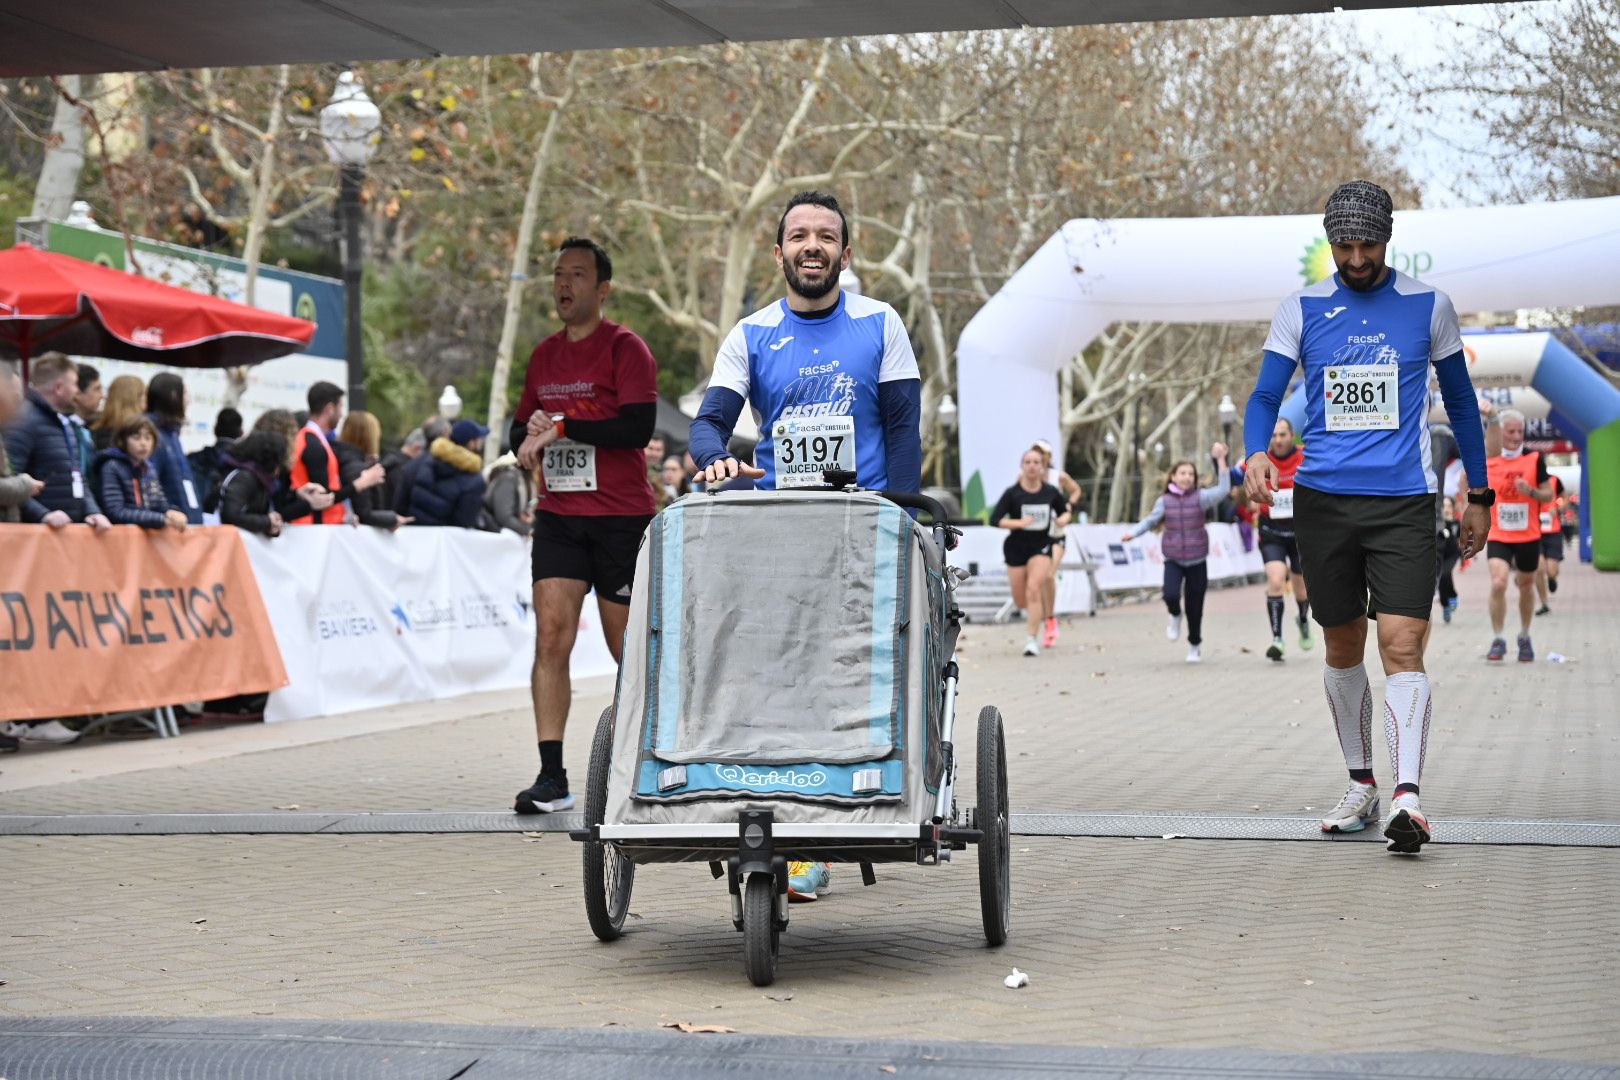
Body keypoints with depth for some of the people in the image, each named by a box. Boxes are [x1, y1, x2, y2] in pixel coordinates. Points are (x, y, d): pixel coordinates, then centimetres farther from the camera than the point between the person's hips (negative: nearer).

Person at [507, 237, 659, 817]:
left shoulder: (625, 348, -6)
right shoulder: (544, 355, 14)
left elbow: (638, 426, -18)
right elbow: (520, 426, 21)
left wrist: (562, 425, -17)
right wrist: (529, 435, -3)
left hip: (621, 518, -5)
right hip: (558, 516, 5)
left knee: (628, 648, 4)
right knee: (551, 634, -9)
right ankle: (551, 777, -11)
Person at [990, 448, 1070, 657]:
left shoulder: (1051, 492, -2)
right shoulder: (1012, 493, -8)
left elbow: (1064, 510, 15)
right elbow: (995, 520, -11)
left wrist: (1063, 519, -8)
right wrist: (1019, 522, -24)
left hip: (1041, 546, 0)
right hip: (1016, 547, 0)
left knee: (1034, 589, -20)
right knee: (1020, 600, 8)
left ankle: (1033, 639, -14)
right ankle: (1036, 611, 46)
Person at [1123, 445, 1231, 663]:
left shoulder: (1200, 497, -5)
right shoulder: (1165, 501, 1)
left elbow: (1223, 489, -16)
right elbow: (1151, 520, 4)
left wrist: (1221, 460, -21)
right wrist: (1133, 532, -11)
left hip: (1197, 561, 0)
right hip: (1173, 560, 0)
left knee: (1195, 607, 6)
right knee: (1171, 594, -24)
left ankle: (1195, 646, 27)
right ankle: (1175, 616, 13)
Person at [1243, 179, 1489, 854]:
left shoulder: (1429, 307, 5)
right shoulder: (1300, 310, 6)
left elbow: (1460, 402, 14)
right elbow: (1265, 396, 3)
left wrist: (1478, 496, 14)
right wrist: (1256, 452, -19)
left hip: (1404, 502, -2)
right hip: (1322, 498, 2)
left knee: (1401, 645, -14)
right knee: (1342, 648, 9)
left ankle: (1407, 798, -21)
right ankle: (1361, 785, 23)